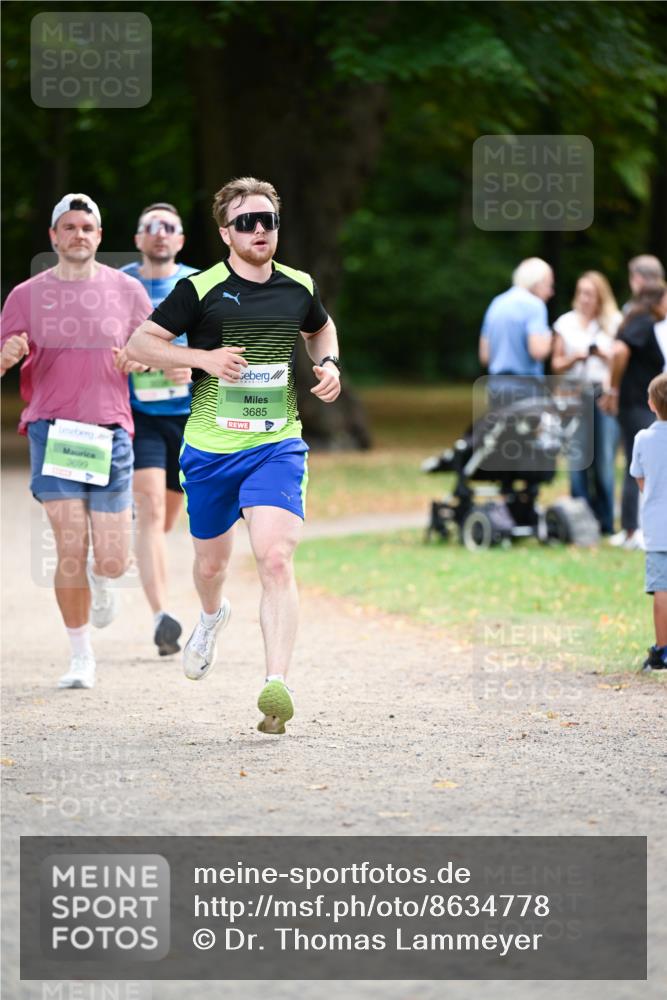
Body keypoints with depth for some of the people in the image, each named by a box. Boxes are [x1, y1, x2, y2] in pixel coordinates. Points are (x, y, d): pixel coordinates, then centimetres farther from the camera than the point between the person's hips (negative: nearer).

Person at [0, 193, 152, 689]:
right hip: (53, 429, -1)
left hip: (110, 432, 1)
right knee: (70, 546, -11)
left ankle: (101, 582, 35)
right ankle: (81, 656, 4)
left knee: (112, 559, -3)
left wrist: (138, 359, -5)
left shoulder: (127, 291, 8)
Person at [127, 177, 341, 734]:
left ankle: (276, 686, -25)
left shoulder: (299, 288, 5)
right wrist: (204, 357, -18)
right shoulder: (200, 290, -6)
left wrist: (329, 364, 6)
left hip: (278, 447, 0)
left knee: (275, 558, -19)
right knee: (212, 561, 17)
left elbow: (321, 329, 27)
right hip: (210, 449, 0)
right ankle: (212, 617, 54)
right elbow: (139, 344, -5)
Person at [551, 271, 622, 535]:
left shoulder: (615, 323, 8)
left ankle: (605, 523, 4)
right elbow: (556, 365, 12)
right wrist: (574, 358, -6)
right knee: (577, 460, -3)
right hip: (575, 393, 1)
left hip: (605, 393, -1)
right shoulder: (566, 323, 12)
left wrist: (603, 354, -8)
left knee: (604, 461, -5)